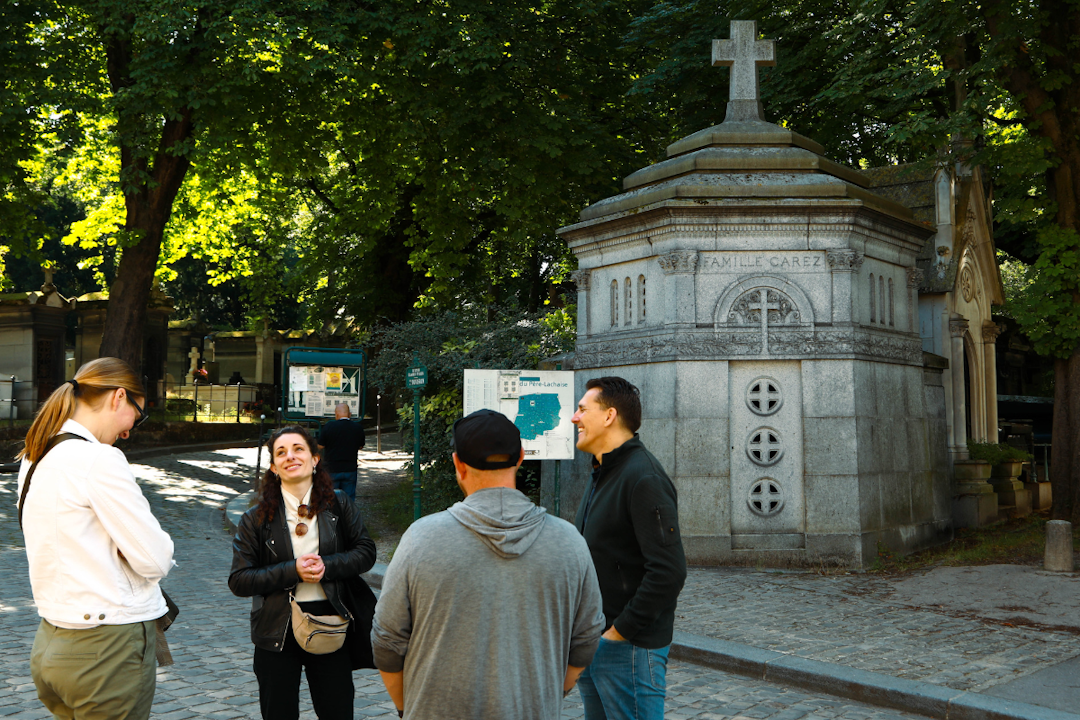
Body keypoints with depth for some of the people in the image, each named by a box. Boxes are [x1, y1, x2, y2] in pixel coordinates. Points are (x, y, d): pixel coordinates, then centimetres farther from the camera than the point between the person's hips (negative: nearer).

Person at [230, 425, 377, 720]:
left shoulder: (337, 505, 1)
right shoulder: (257, 518, -3)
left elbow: (366, 552, 1)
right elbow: (238, 580, -6)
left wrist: (326, 566, -17)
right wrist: (293, 571, -18)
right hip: (278, 630, 0)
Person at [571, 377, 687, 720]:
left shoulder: (643, 478, -18)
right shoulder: (603, 475, 14)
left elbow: (669, 571, -26)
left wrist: (620, 631, -20)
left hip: (629, 649, -9)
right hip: (593, 642, 10)